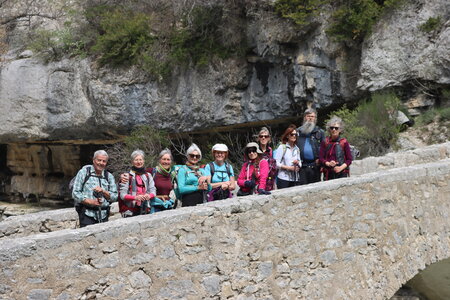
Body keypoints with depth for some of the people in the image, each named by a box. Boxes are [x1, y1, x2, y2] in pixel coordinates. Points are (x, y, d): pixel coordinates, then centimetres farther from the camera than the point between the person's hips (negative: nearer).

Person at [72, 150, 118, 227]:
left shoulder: (109, 176, 14)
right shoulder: (83, 172, 4)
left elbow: (115, 196, 9)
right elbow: (75, 193, -2)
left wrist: (103, 191, -9)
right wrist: (90, 202, -13)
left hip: (103, 215, 3)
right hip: (87, 214, -3)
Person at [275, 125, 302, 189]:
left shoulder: (297, 149, 15)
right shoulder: (282, 147, -2)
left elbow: (300, 164, 20)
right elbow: (277, 163, -9)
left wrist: (298, 163, -2)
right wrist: (289, 168, -14)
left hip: (295, 179, 5)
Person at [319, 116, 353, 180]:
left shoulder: (344, 142, 4)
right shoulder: (325, 142, 8)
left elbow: (349, 159, 3)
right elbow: (321, 157, 5)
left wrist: (341, 167, -12)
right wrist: (328, 163, -14)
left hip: (342, 173, -1)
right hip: (328, 174, 1)